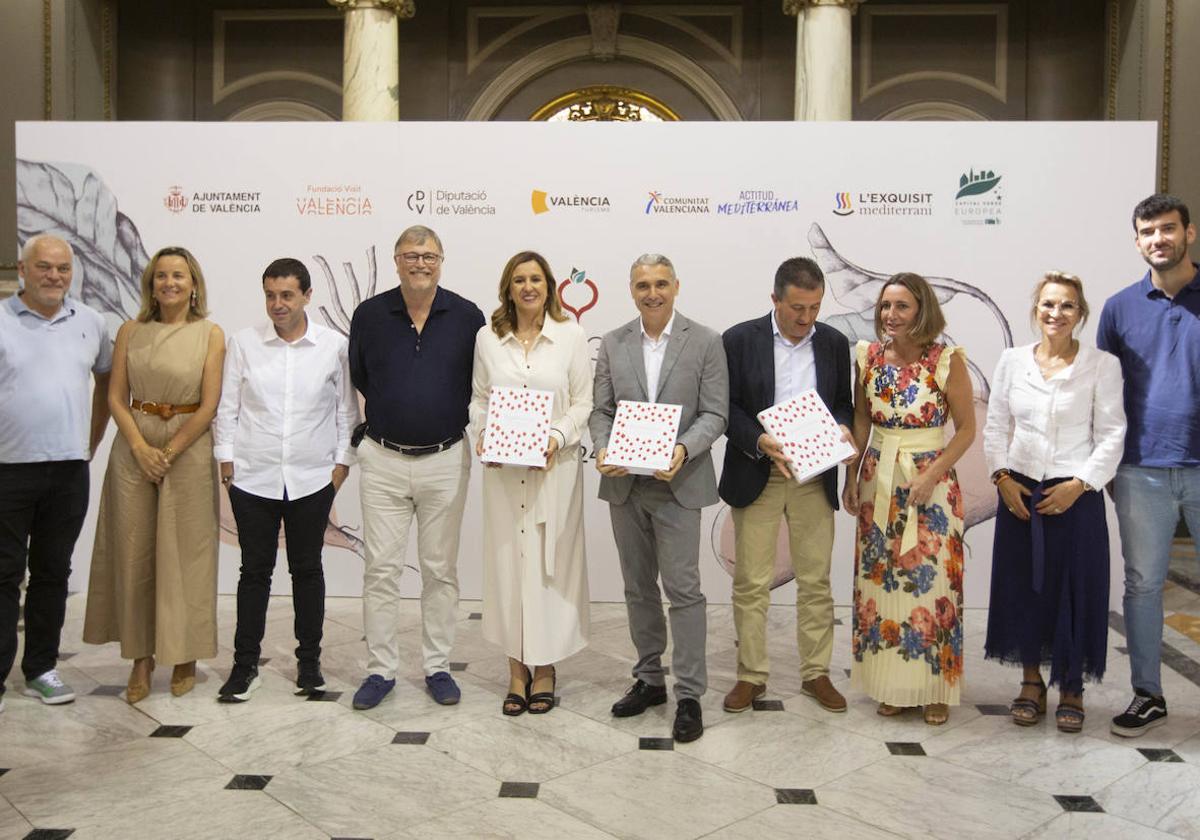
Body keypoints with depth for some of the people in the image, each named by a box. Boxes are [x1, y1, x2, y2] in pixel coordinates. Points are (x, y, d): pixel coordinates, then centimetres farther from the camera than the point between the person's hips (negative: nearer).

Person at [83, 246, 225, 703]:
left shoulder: (210, 334, -2)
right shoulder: (131, 331, 6)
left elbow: (209, 406, -7)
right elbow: (116, 396, 3)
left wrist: (168, 453, -10)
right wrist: (141, 448, -9)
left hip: (188, 450, -2)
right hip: (134, 449, 3)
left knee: (185, 556, 2)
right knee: (133, 553, 5)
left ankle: (184, 656, 15)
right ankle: (141, 656, 17)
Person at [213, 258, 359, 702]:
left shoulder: (334, 346, -1)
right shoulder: (244, 343, 2)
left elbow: (347, 410, 4)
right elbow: (227, 406, 6)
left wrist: (342, 461, 1)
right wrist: (225, 456, 2)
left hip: (312, 479, 0)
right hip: (253, 478, 1)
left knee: (307, 569, 10)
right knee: (254, 570, 7)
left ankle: (309, 661, 22)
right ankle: (245, 665, 17)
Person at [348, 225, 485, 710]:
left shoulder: (467, 316, -2)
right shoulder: (370, 315, 0)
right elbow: (359, 377, 13)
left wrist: (461, 422, 1)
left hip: (445, 460, 0)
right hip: (383, 459, 1)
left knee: (441, 569, 8)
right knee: (381, 568, 3)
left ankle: (438, 667, 20)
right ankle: (380, 669, 15)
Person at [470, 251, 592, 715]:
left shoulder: (571, 336, 1)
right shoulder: (487, 338, 6)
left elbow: (582, 403, 1)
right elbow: (479, 398, 10)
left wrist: (557, 437, -14)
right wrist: (482, 436, -6)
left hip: (554, 467, -1)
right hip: (503, 468, 2)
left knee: (550, 563, 4)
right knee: (507, 562, 5)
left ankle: (545, 666, 18)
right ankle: (517, 668, 18)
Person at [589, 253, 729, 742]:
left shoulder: (705, 342, -2)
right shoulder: (613, 344, 6)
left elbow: (715, 413, -5)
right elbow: (601, 410, 6)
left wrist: (683, 450, -22)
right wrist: (603, 449, -14)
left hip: (677, 483, -4)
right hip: (625, 485, 4)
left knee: (683, 589, -3)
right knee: (638, 588, 14)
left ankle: (689, 694, 8)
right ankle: (649, 679, 28)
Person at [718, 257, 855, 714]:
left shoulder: (834, 343, 5)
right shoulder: (740, 340, -4)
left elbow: (844, 404, 12)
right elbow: (727, 407, -5)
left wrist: (842, 429, -10)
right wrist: (761, 442, -21)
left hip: (814, 477, 2)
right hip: (756, 476, -2)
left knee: (815, 582, 9)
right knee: (751, 583, 3)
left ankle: (816, 673, 22)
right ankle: (751, 675, 17)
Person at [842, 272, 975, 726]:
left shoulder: (946, 360, -9)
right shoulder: (868, 356, 2)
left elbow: (966, 427, -5)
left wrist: (931, 475, -14)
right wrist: (851, 476, 6)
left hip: (931, 483, -4)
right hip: (878, 482, 4)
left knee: (932, 582, 1)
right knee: (880, 581, 8)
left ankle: (935, 688, 16)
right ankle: (890, 682, 22)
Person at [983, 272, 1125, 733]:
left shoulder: (1102, 365, -2)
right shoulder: (1012, 361, 6)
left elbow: (1112, 434, -3)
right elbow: (995, 426, 9)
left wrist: (1079, 484, -12)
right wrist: (1001, 476, -3)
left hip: (1076, 495, -3)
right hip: (1018, 492, 3)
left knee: (1075, 590, 3)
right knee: (1022, 586, 8)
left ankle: (1071, 689, 20)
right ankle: (1031, 682, 23)